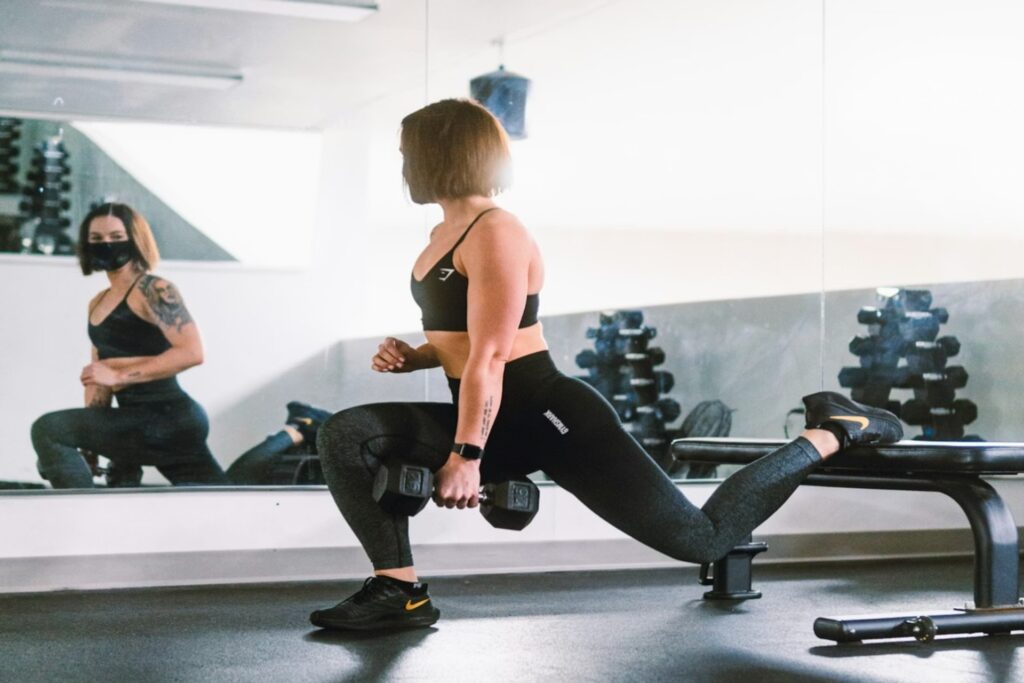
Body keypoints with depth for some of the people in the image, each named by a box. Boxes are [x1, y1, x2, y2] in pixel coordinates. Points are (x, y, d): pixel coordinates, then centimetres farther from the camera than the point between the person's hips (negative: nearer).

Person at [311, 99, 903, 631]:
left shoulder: (495, 235, -16)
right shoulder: (449, 233, 14)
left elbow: (489, 357, -21)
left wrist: (466, 457, -22)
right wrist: (410, 357, 3)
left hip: (553, 420, -9)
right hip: (499, 424, 9)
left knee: (702, 537, -6)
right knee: (347, 437, -6)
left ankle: (832, 435, 11)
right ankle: (402, 591, -6)